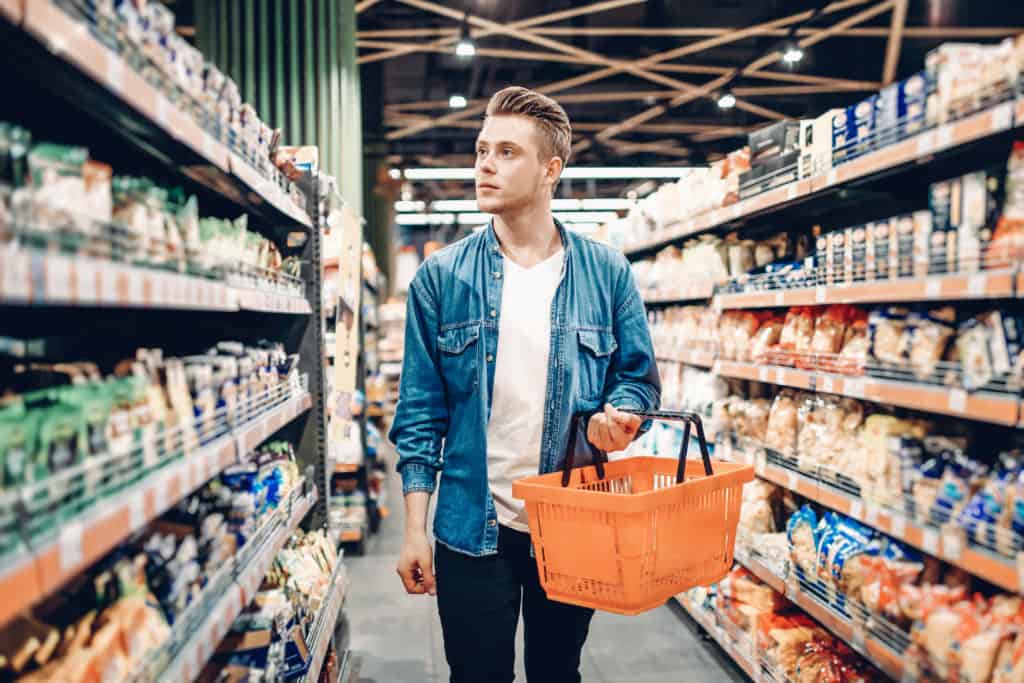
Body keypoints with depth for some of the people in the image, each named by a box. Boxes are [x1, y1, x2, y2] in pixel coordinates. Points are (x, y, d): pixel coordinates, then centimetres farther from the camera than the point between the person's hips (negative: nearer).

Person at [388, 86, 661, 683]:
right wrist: (415, 528, -4)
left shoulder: (607, 272, -2)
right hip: (472, 530, 0)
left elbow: (640, 376, 5)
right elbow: (421, 410, -2)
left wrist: (618, 416, -19)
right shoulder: (442, 276, -3)